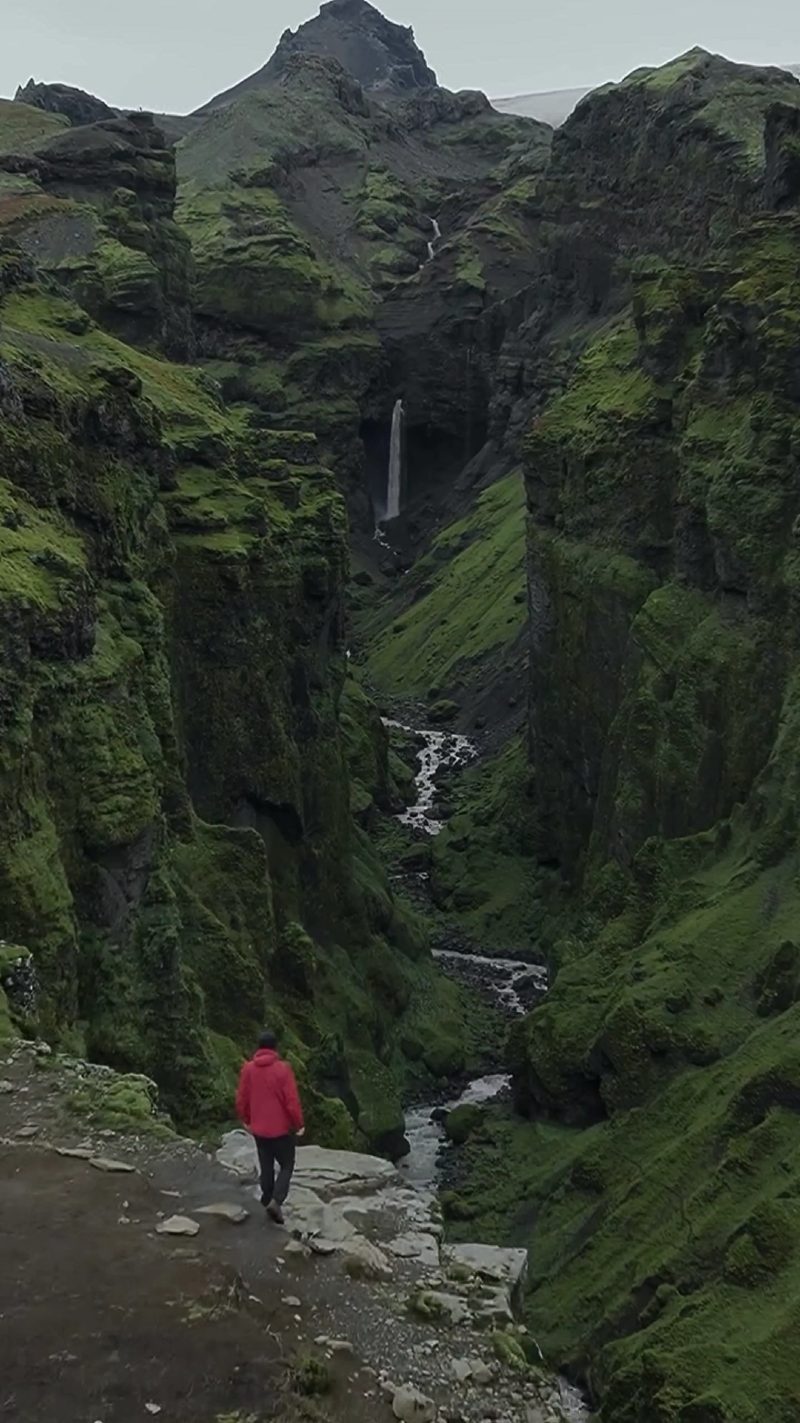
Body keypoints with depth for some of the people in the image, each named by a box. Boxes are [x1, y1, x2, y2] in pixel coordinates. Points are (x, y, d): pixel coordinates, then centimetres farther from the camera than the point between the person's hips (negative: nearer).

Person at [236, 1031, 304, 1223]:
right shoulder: (282, 1069, -16)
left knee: (266, 1167, 17)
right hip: (282, 1128, -4)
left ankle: (268, 1201, 22)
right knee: (286, 1165, 10)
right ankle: (276, 1201, -8)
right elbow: (292, 1101, -15)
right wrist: (298, 1124, -2)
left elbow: (241, 1099, 2)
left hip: (258, 1129, 4)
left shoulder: (248, 1069, -4)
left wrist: (246, 1120, 18)